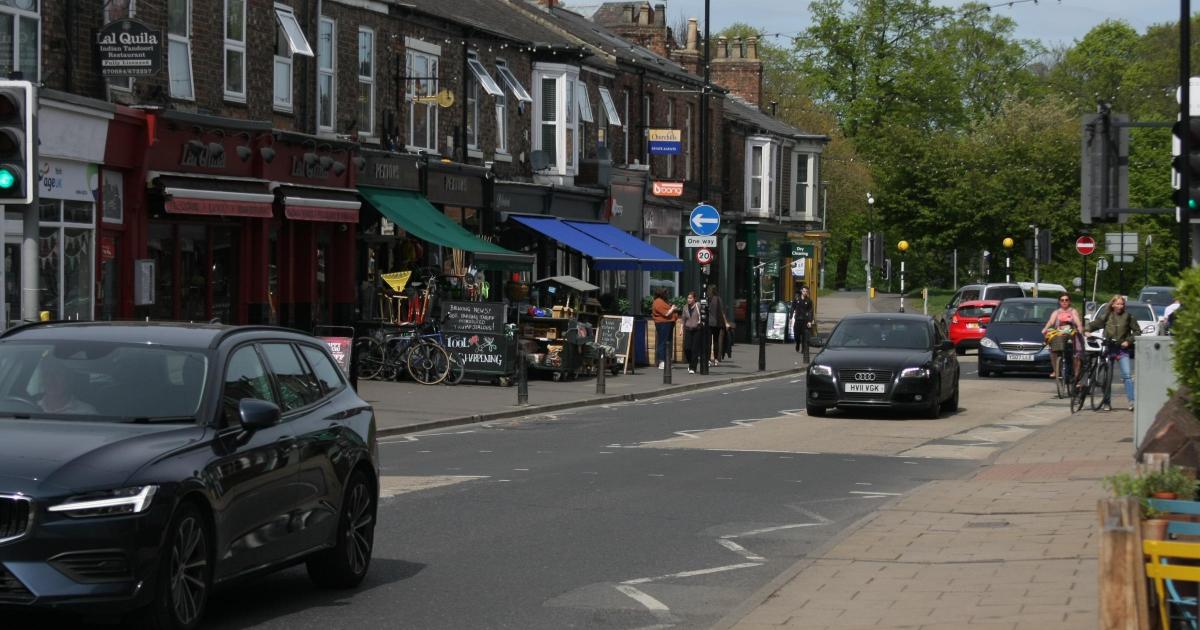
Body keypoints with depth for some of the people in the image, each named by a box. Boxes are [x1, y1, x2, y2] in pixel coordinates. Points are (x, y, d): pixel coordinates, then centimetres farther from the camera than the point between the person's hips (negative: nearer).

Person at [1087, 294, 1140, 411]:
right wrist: (1087, 330, -11)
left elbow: (1137, 331, 5)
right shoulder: (1107, 316, 6)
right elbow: (1095, 323, 9)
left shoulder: (1127, 316, 2)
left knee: (1127, 375, -13)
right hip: (1109, 349, 2)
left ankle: (1132, 401, -15)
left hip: (1122, 349, -2)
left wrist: (1128, 341, -7)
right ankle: (1107, 402, 13)